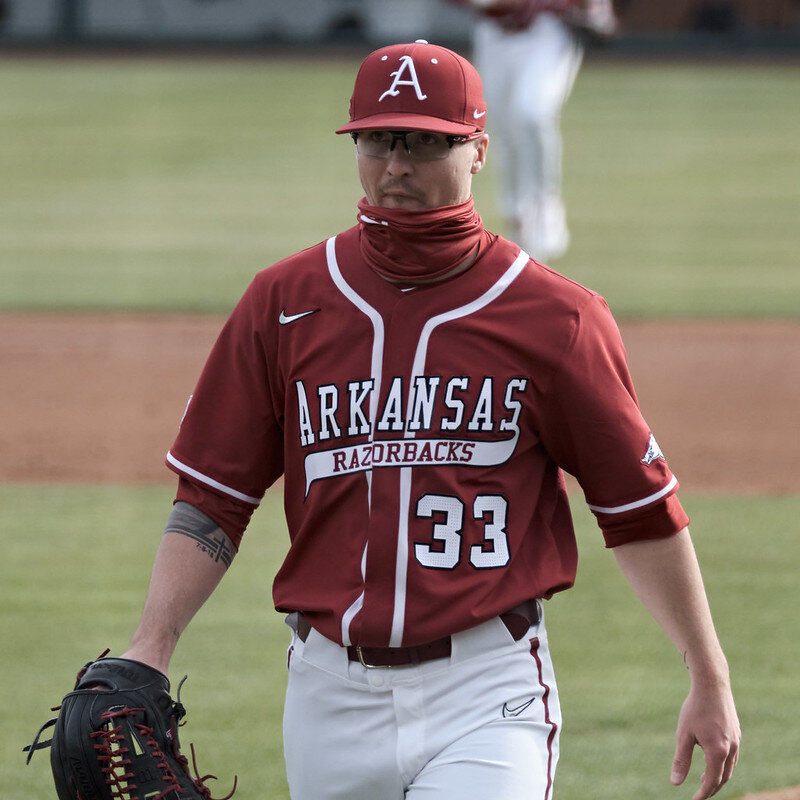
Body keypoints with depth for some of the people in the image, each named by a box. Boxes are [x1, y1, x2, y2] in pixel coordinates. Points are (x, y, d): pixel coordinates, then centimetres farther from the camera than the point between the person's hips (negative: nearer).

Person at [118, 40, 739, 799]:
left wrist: (709, 680, 4)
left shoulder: (553, 317, -2)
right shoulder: (284, 304, 5)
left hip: (485, 691, -3)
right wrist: (149, 647, -7)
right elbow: (212, 500, 5)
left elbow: (641, 509, 3)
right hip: (332, 690, 3)